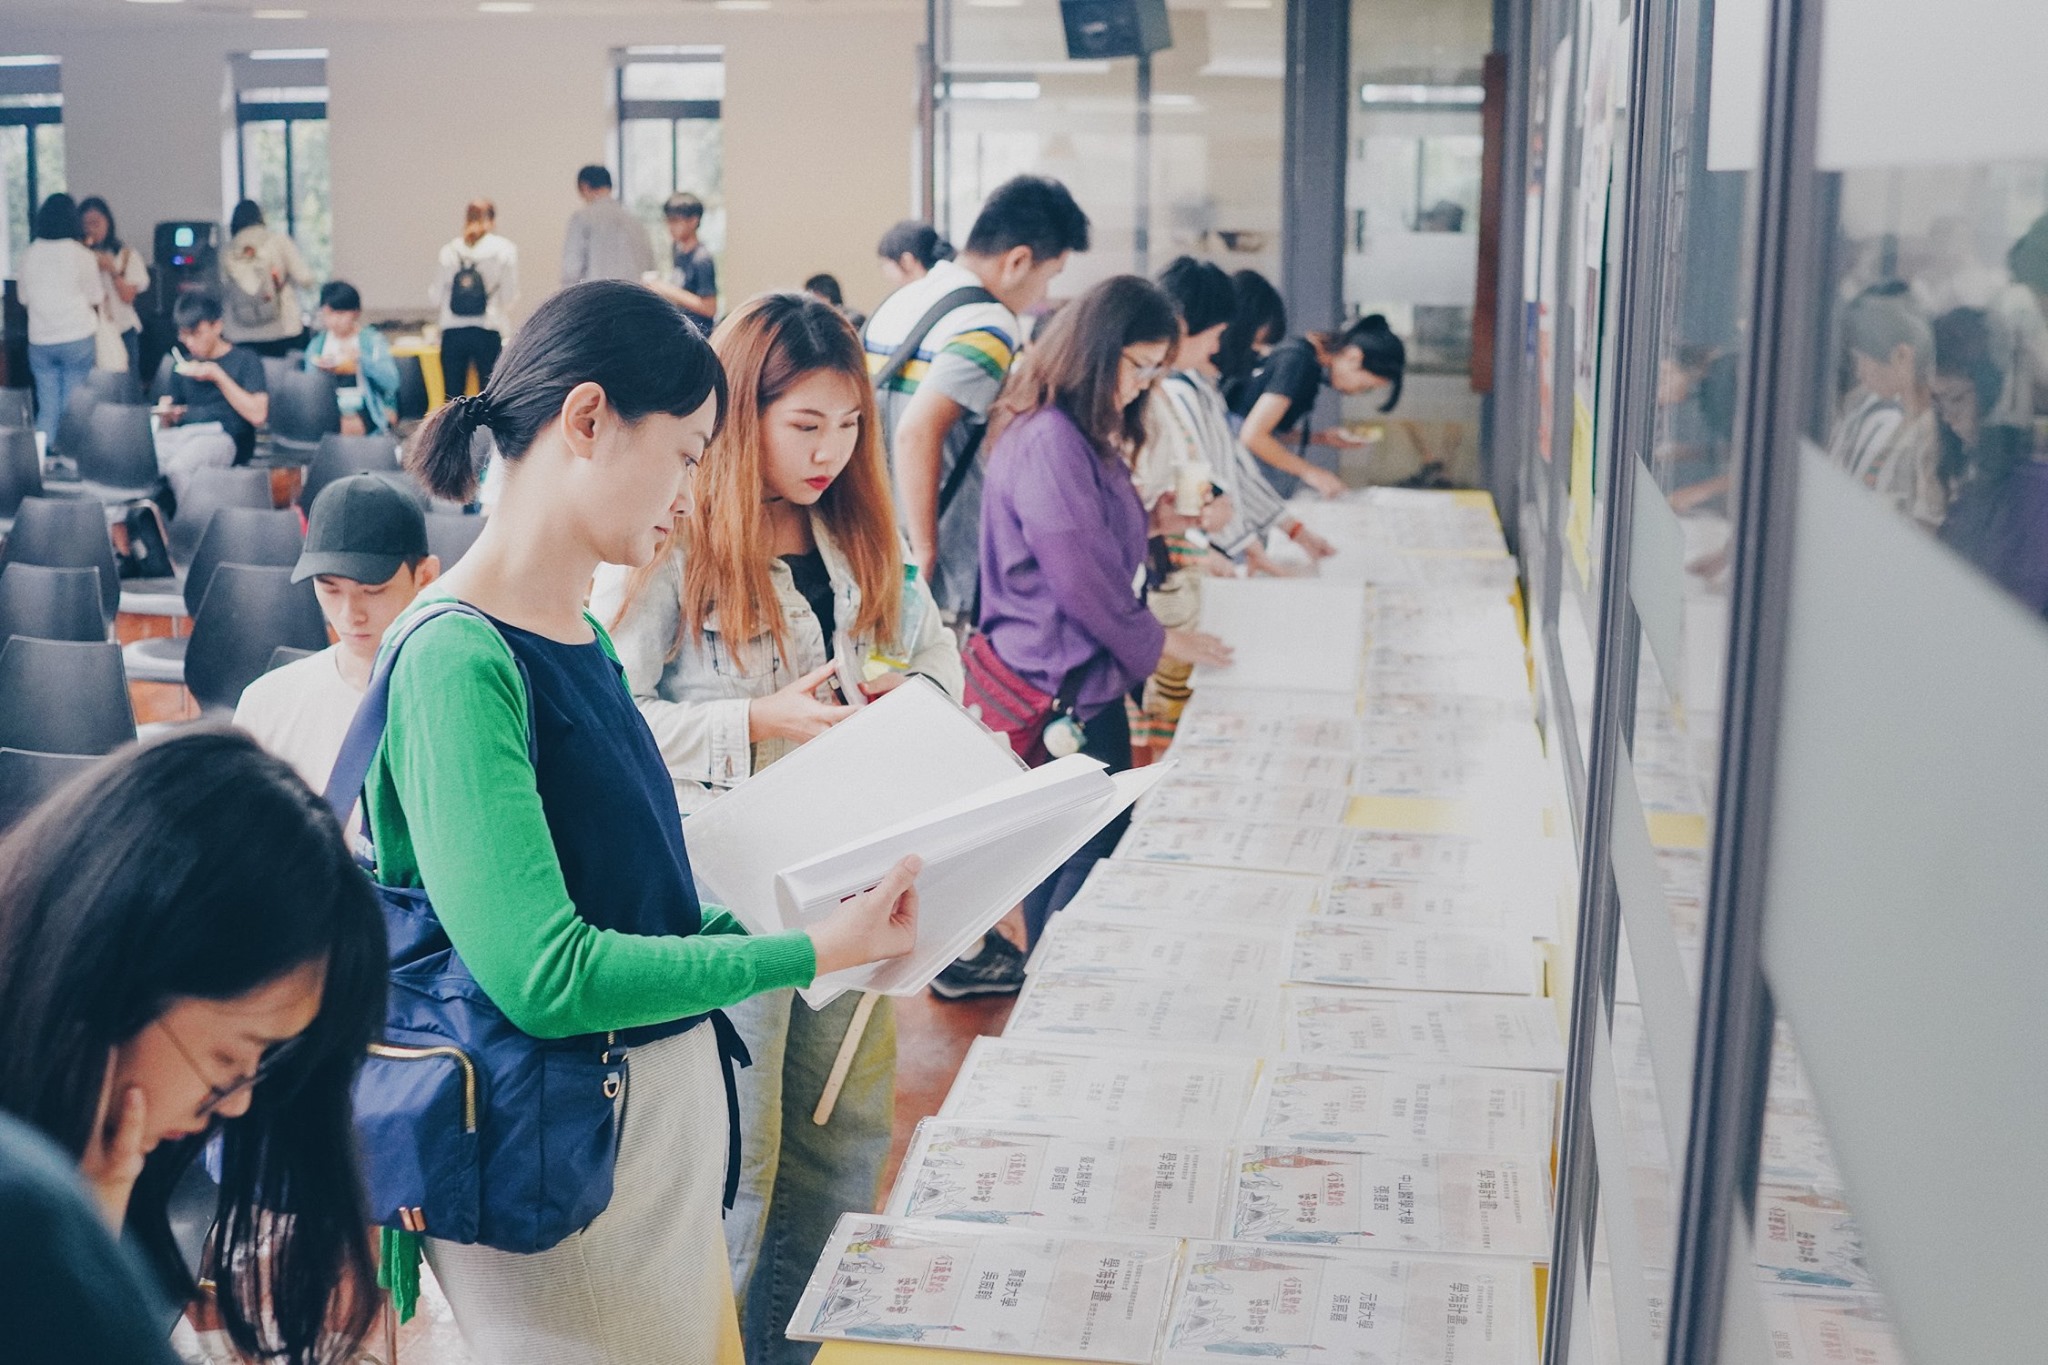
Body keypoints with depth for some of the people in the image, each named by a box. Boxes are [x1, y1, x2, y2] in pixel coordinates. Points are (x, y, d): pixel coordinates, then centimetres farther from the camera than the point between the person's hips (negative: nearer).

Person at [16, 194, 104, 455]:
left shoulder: (28, 256, 2)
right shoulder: (81, 255, -8)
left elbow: (24, 298, 11)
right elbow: (96, 298, 2)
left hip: (40, 342, 3)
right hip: (77, 339, -3)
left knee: (47, 408, 6)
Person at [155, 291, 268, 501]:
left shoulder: (246, 360, 9)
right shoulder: (183, 365, 26)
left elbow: (258, 415, -5)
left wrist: (218, 376, -6)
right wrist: (167, 417, 2)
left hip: (222, 437, -5)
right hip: (182, 435, 5)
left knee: (179, 466, -37)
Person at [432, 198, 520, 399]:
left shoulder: (449, 250, 5)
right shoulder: (504, 250, 0)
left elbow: (435, 297, 6)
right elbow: (509, 296, -2)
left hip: (452, 331, 2)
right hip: (488, 330, -2)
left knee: (453, 396, 7)